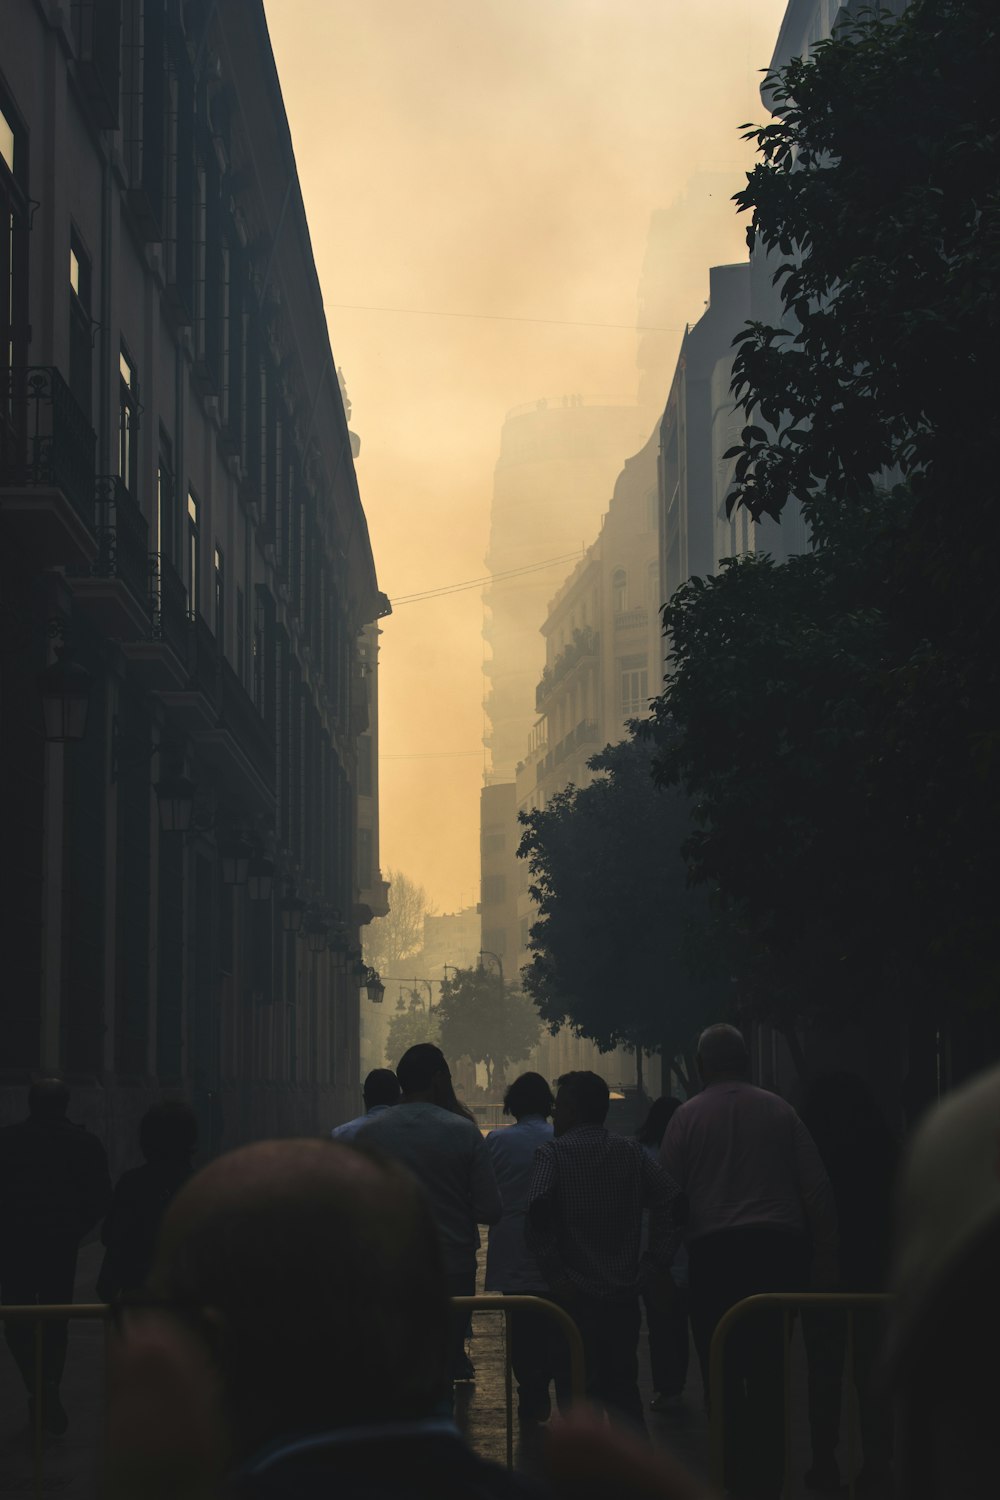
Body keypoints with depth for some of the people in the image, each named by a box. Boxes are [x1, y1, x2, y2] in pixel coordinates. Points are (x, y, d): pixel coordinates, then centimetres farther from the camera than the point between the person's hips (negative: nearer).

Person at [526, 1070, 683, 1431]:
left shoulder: (552, 1153, -5)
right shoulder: (631, 1151, 9)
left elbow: (539, 1211, -21)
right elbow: (669, 1199, 0)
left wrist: (553, 1272, -18)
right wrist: (658, 1264, 1)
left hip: (575, 1294, -4)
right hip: (624, 1292, 4)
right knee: (624, 1387, 13)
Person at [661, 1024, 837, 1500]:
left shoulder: (689, 1116, 4)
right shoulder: (778, 1110, 10)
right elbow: (817, 1187, 5)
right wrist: (824, 1257, 8)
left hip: (714, 1250, -2)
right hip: (778, 1246, 2)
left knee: (723, 1372, 3)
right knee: (770, 1371, 8)